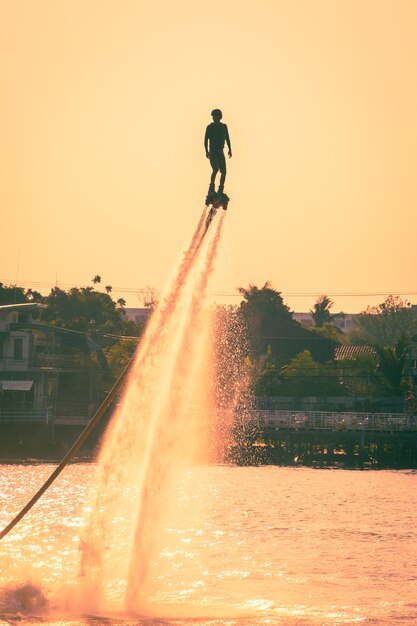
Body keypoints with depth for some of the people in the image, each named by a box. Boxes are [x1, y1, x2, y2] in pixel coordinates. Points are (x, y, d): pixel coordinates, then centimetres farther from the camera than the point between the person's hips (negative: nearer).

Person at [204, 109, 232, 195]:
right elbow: (206, 140, -5)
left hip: (220, 152, 5)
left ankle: (220, 191, 6)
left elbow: (227, 139, 14)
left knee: (223, 171, -3)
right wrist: (206, 151, -14)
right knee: (215, 169, -21)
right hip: (212, 151, -5)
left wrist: (230, 150, 6)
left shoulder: (224, 126, 9)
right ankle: (211, 189, -16)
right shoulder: (210, 127, -4)